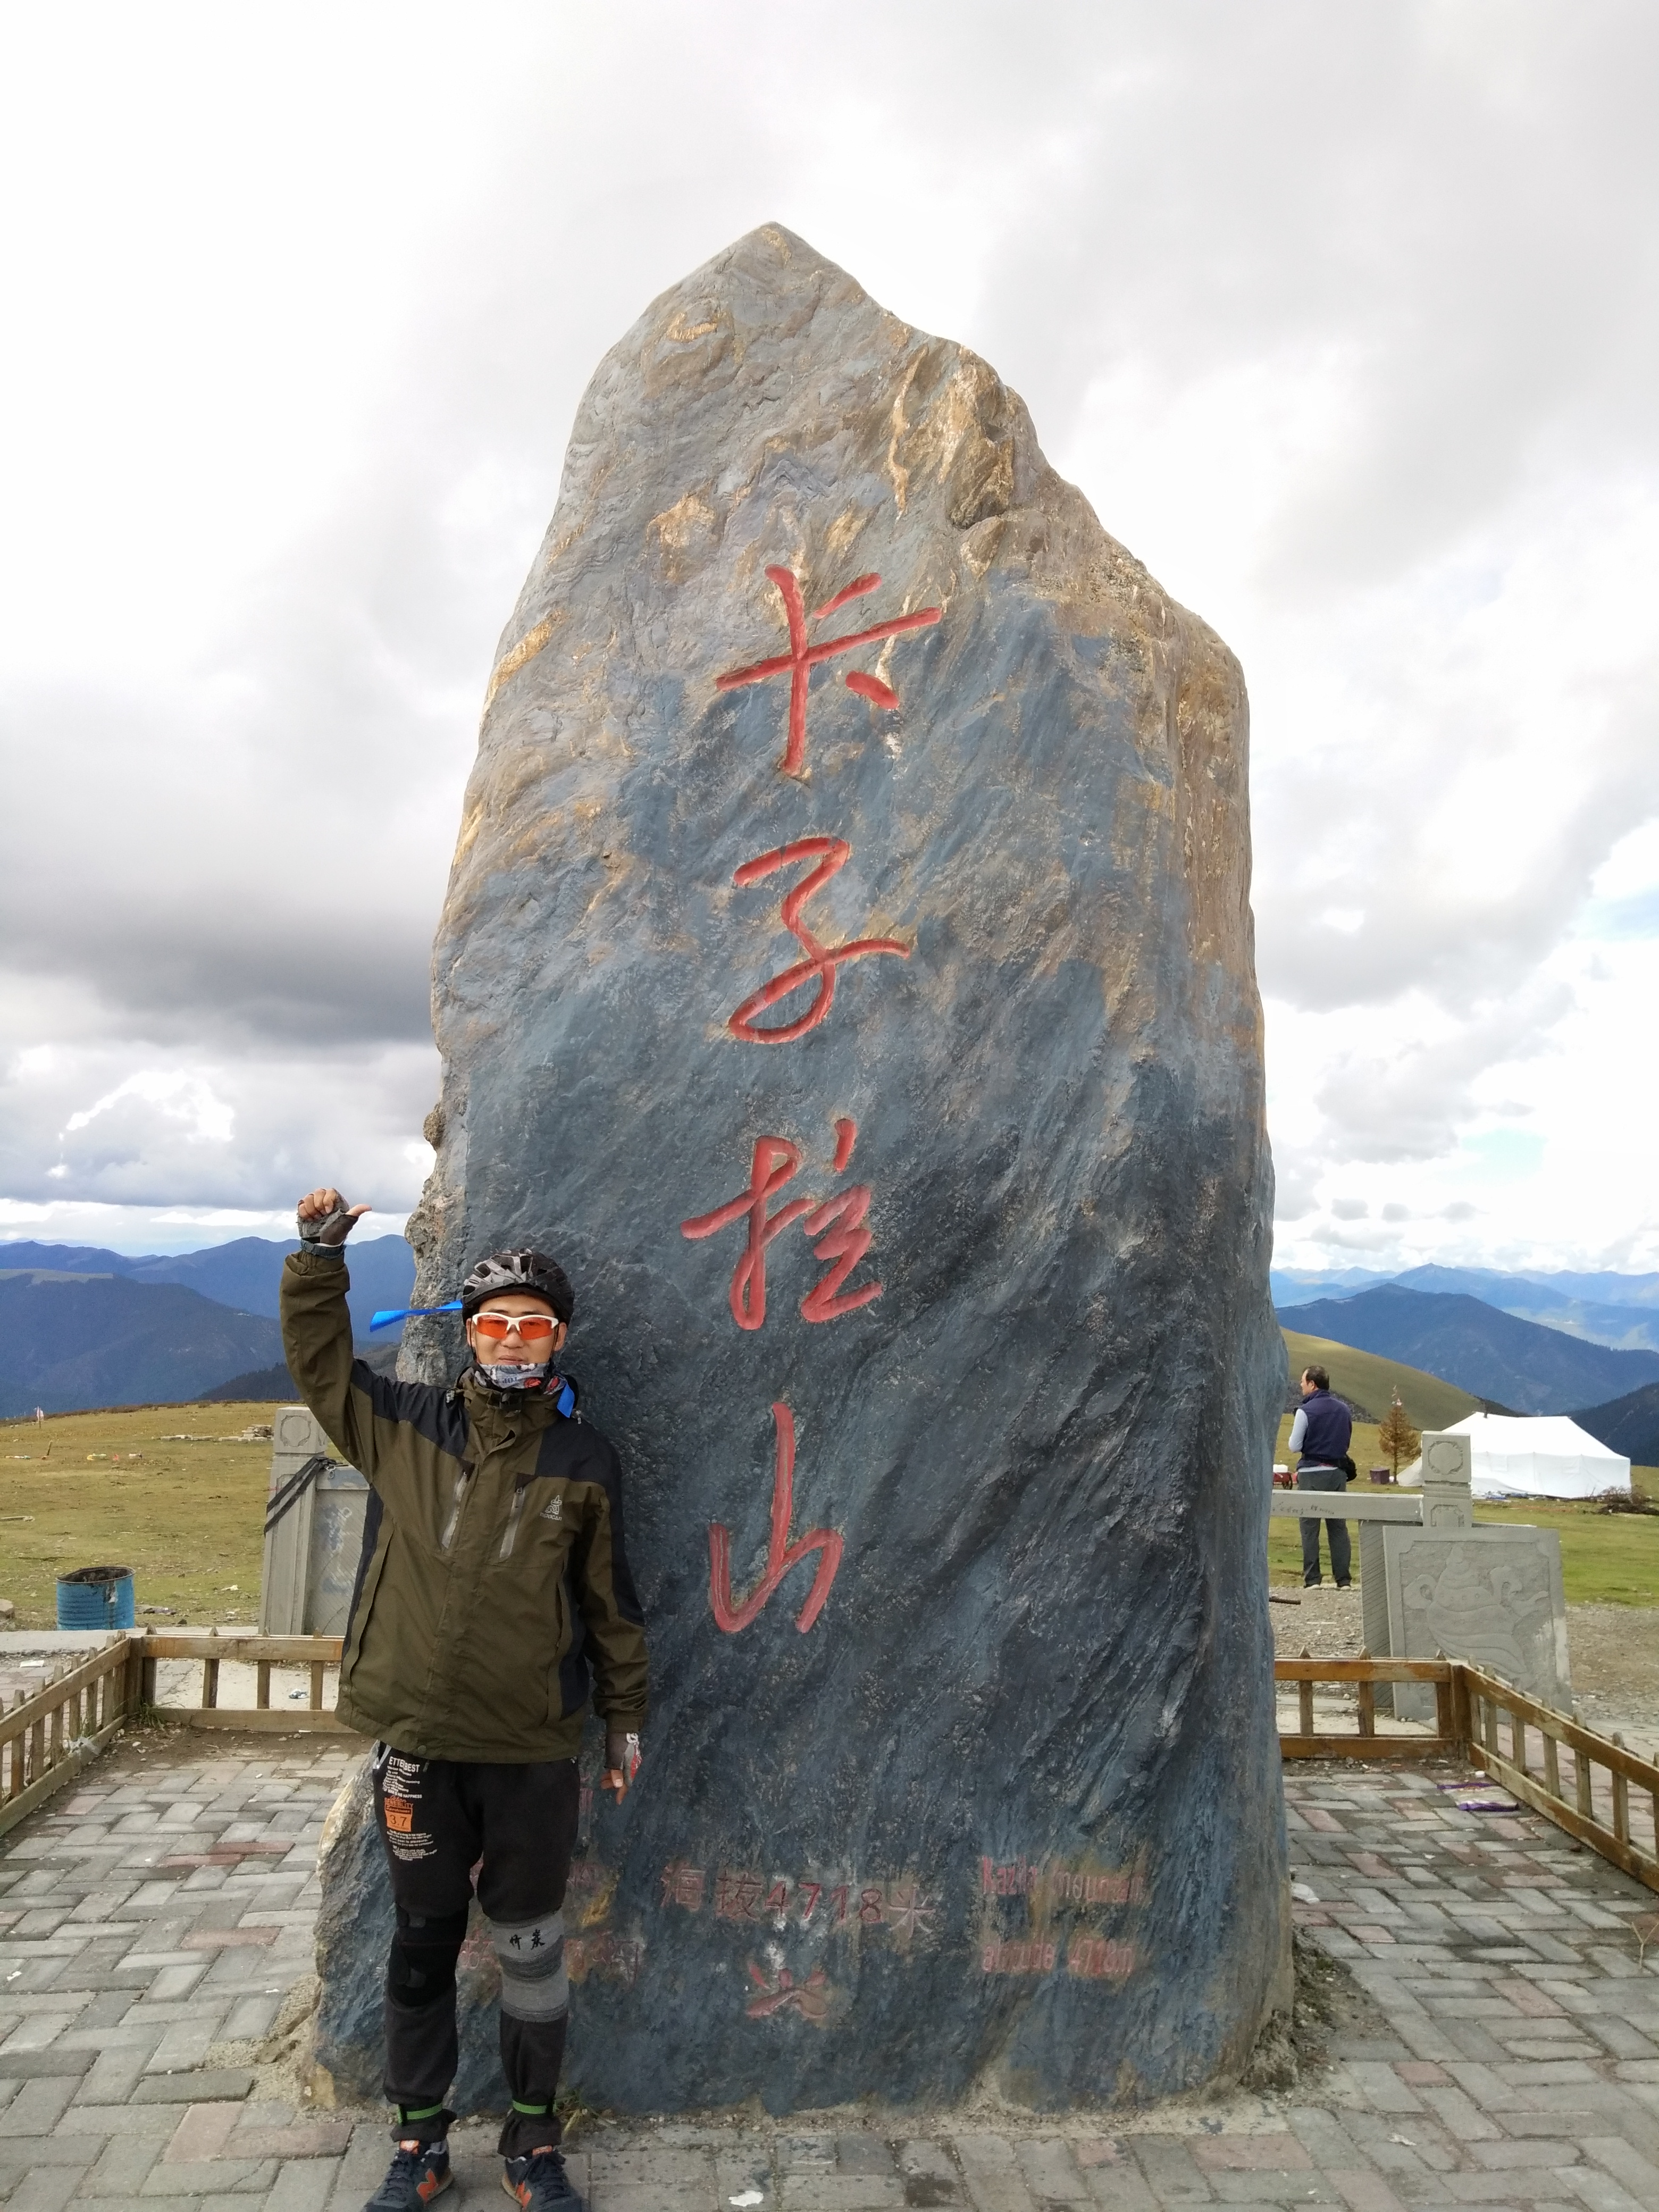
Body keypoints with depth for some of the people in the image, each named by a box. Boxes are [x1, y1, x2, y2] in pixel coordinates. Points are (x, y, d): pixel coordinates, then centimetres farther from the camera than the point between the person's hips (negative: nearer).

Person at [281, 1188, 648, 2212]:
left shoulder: (586, 1460, -3)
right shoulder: (406, 1426, -1)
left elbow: (610, 1601, 5)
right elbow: (319, 1357, 8)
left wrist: (626, 1716, 10)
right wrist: (320, 1256, -3)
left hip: (535, 1754, -1)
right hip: (418, 1747, 1)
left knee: (533, 1954, 13)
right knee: (422, 1947, 17)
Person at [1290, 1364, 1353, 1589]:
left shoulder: (1305, 1411, -11)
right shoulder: (1344, 1410, 7)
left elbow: (1295, 1446, -8)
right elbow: (1347, 1441, 17)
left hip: (1312, 1475, -5)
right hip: (1338, 1473, 5)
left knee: (1310, 1528, 1)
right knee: (1339, 1527, 10)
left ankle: (1312, 1579, -1)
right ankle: (1343, 1579, 9)